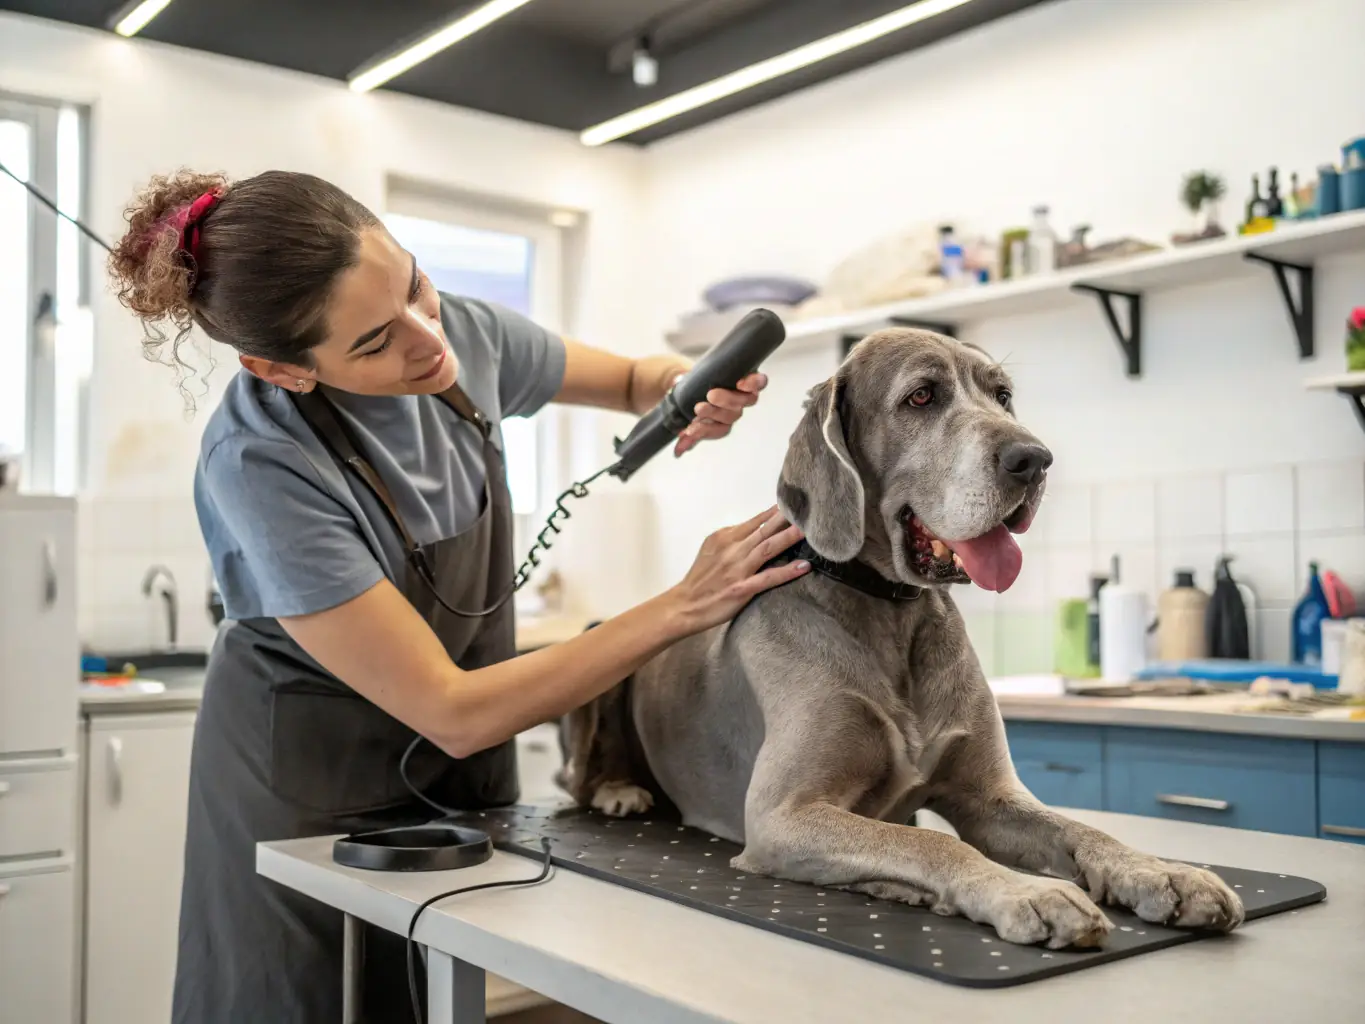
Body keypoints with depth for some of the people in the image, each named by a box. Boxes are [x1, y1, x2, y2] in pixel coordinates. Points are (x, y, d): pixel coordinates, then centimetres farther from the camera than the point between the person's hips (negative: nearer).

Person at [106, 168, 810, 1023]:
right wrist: (684, 607, -28)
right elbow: (454, 713, -29)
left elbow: (634, 380, 5)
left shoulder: (461, 332, -15)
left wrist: (688, 383, -19)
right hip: (316, 794, -5)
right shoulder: (262, 468, -31)